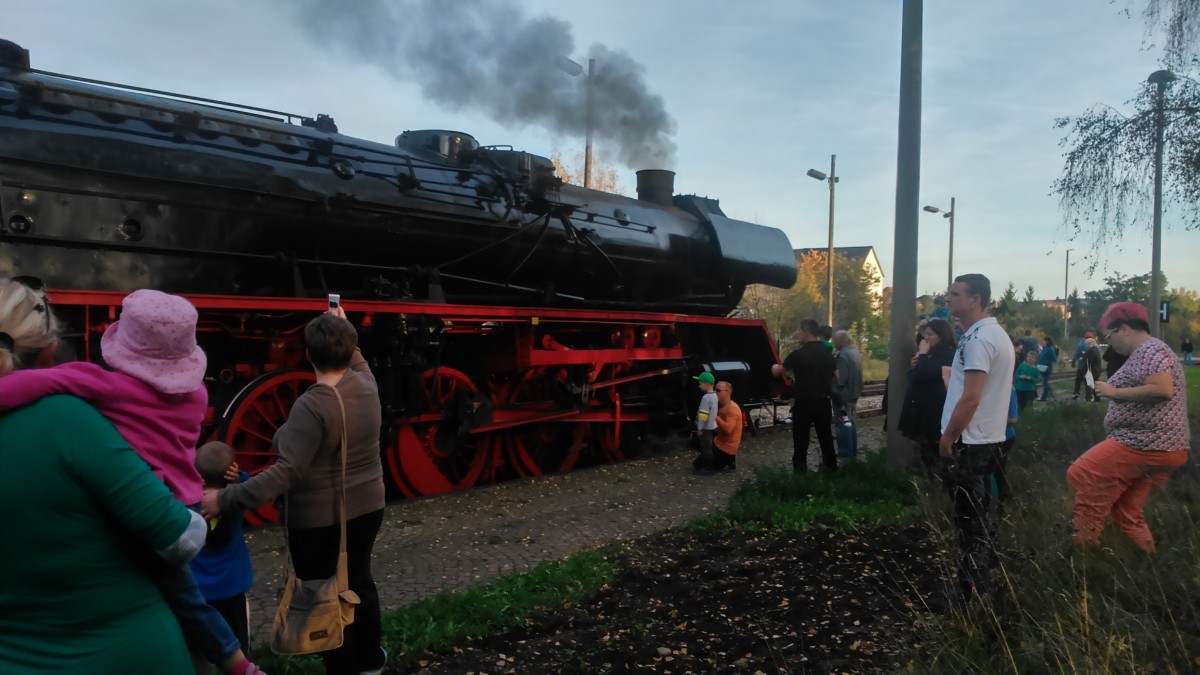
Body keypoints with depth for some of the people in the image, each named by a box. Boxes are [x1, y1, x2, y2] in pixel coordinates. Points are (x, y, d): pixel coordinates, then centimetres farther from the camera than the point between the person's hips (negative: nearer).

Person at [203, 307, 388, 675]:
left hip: (319, 519, -7)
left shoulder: (312, 405, -25)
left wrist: (227, 498, -31)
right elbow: (358, 362, 22)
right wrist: (344, 329, 33)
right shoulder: (366, 385, -5)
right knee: (359, 580, 25)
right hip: (367, 507, 8)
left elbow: (287, 471, -32)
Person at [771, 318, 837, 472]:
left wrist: (774, 367, 21)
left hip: (804, 403, -5)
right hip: (823, 401, 5)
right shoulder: (828, 353, 5)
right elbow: (835, 377, 14)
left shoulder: (798, 354, -13)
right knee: (826, 436, 17)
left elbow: (777, 372, -2)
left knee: (801, 439, 3)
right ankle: (831, 466, 26)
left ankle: (800, 470, 4)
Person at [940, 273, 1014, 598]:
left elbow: (970, 398, -25)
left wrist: (948, 436, -15)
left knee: (970, 515, -3)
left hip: (972, 441, -10)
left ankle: (973, 589, 4)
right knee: (976, 512, 17)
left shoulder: (978, 339, -19)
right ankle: (978, 580, 27)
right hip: (986, 436, 10)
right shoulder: (996, 334, 14)